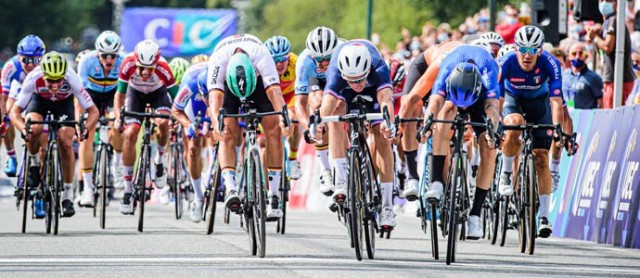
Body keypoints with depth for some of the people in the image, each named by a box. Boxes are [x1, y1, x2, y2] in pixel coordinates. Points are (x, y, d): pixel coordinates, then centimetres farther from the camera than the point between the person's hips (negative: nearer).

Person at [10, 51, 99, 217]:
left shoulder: (72, 79, -37)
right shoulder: (34, 79, -37)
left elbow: (93, 111, -32)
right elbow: (15, 111, -32)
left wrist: (86, 128, -52)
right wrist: (23, 128, -53)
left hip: (64, 103, 0)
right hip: (39, 99, 0)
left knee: (66, 144, -18)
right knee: (34, 129, -32)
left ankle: (68, 196, -5)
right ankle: (34, 162, -1)